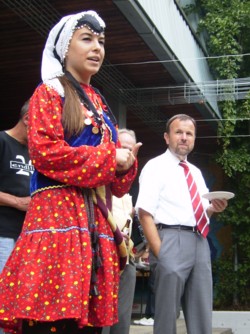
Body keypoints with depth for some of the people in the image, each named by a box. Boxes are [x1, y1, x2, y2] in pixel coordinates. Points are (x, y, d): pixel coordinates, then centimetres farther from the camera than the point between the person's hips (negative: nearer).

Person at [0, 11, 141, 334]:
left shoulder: (99, 104, 24)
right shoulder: (49, 93, 5)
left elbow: (117, 184, 23)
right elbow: (44, 151, -12)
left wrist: (126, 161, -1)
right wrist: (110, 157, -8)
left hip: (96, 221, 7)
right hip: (57, 215, -7)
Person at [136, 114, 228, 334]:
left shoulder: (196, 172, 20)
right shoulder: (155, 166, -1)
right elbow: (145, 213, -10)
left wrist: (214, 208, 2)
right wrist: (159, 252, -19)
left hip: (200, 241, 7)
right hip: (172, 240, -7)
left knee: (202, 314, 9)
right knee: (167, 313, -2)